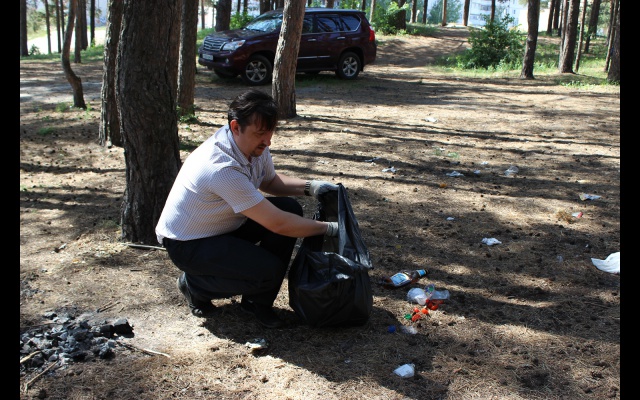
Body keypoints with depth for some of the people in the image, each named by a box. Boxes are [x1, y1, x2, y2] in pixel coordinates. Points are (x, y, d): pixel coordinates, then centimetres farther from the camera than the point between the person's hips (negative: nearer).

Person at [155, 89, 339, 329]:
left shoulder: (255, 144, -9)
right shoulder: (222, 167, -35)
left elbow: (269, 181, 13)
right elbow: (277, 224, -32)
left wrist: (309, 187, -6)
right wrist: (329, 229, -22)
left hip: (227, 223, 9)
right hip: (188, 243, -9)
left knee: (290, 208, -9)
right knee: (268, 270, -25)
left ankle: (258, 302, 3)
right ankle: (194, 285, 3)